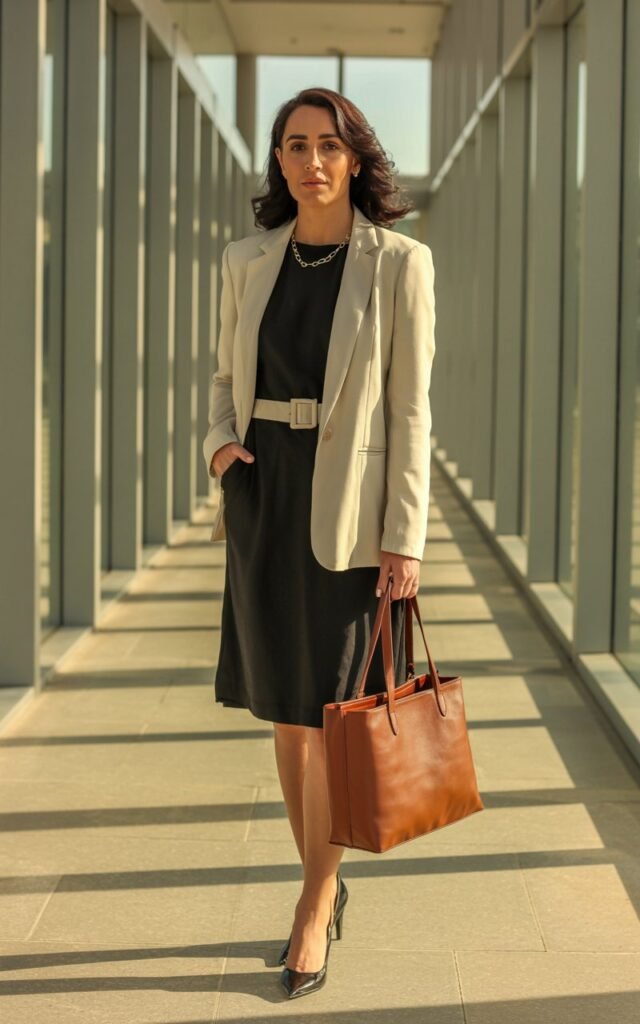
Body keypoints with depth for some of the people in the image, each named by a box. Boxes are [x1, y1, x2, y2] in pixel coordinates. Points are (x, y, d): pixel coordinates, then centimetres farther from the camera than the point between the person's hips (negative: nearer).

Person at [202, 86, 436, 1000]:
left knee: (325, 710, -2)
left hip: (348, 504, -4)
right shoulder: (247, 262, 4)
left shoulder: (400, 263, -7)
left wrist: (405, 540, -12)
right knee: (286, 705, 10)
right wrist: (220, 446, -8)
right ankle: (326, 887, 26)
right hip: (262, 499, 4)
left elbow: (409, 407, -8)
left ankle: (315, 906, 14)